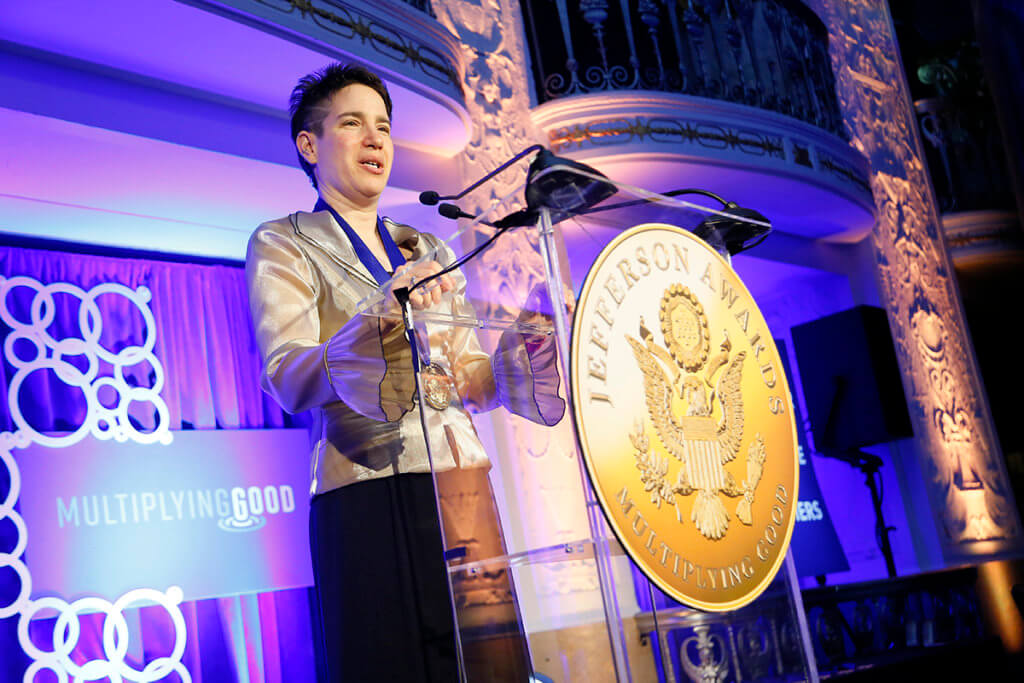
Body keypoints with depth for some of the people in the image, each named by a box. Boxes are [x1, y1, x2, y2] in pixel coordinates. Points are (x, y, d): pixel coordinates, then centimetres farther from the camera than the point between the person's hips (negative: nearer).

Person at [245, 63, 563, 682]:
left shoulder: (427, 252, 21)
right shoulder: (281, 246, 4)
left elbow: (471, 377, 16)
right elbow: (289, 380, -12)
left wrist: (527, 351, -5)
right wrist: (385, 314, -28)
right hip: (369, 497, -5)